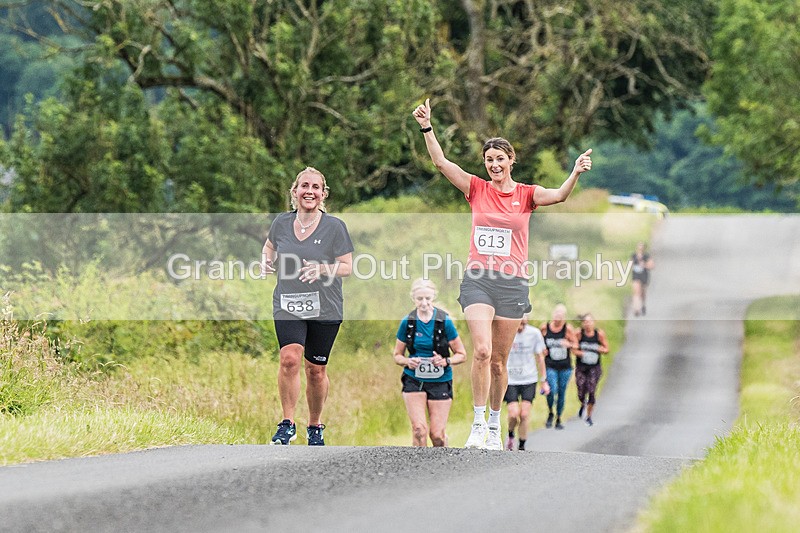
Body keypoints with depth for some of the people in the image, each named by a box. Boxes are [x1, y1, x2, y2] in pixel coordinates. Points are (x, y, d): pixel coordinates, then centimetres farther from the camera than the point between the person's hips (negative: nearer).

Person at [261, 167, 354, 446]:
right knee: (289, 359, -20)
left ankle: (315, 426, 27)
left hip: (325, 308, -1)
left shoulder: (334, 226, -5)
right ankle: (287, 423, -9)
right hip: (287, 305, 1)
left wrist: (322, 269, -20)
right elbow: (270, 247, 23)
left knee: (316, 370, 7)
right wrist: (266, 261, 1)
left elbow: (347, 266, -2)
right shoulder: (282, 222, 3)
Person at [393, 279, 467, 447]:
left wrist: (446, 361, -18)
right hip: (413, 381, 1)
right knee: (419, 429, -16)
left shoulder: (445, 322, -6)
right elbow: (397, 355, 9)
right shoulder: (407, 323, -1)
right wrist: (408, 361, -13)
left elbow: (462, 354, 1)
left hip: (440, 382, -1)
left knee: (437, 434, -2)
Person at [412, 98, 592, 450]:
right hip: (477, 279, 0)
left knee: (499, 361, 6)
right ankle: (478, 424, -14)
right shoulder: (477, 189, 6)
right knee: (482, 350, -19)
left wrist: (576, 172, -31)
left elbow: (559, 196, -13)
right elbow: (440, 162, -1)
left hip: (512, 282, 1)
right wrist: (426, 128, -12)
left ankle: (494, 427, 21)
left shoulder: (526, 194, 5)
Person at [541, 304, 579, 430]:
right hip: (550, 366, 0)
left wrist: (569, 344, -24)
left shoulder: (568, 328, -7)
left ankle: (558, 419, 24)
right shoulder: (545, 327, -2)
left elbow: (576, 345, -2)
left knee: (561, 393, 7)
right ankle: (550, 413, 11)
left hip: (565, 366, 0)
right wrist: (542, 350, -6)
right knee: (552, 390, -16)